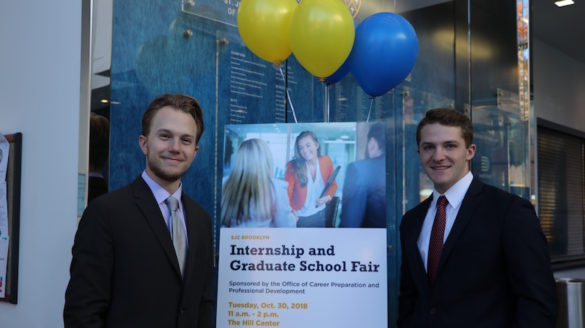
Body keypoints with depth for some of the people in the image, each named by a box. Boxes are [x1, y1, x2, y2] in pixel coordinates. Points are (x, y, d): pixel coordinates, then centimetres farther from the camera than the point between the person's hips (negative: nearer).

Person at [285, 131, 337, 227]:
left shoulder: (326, 161, -8)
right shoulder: (293, 166, -18)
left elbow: (333, 184, 6)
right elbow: (287, 192, -22)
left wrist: (328, 197, -14)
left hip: (319, 215, 3)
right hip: (299, 218, -3)